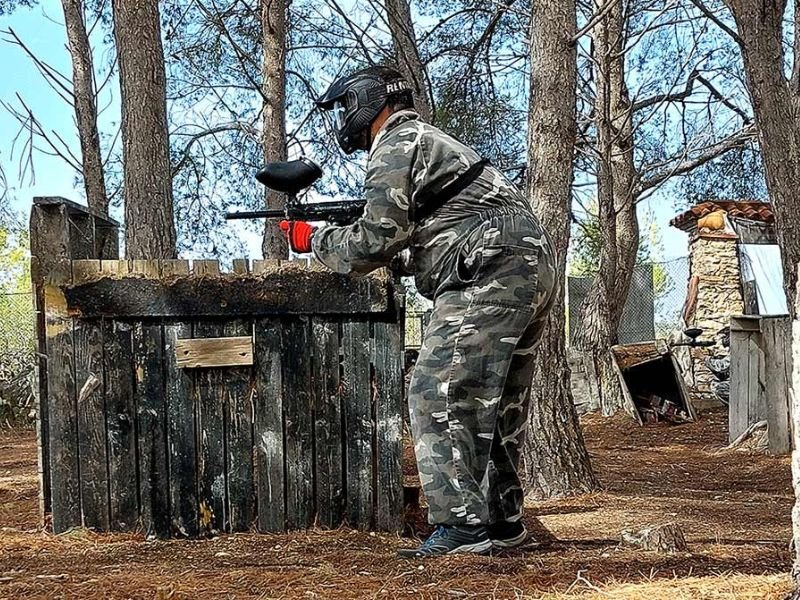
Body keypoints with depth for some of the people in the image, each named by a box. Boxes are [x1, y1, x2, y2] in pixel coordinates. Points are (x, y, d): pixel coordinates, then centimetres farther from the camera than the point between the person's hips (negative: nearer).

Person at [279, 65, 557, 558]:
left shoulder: (396, 147, -4)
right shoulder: (429, 140, 28)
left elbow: (374, 244, -10)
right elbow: (408, 233, 29)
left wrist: (313, 240, 5)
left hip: (490, 273, -10)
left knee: (439, 394, -11)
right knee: (495, 403, 15)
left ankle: (463, 525, -15)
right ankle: (503, 521, 20)